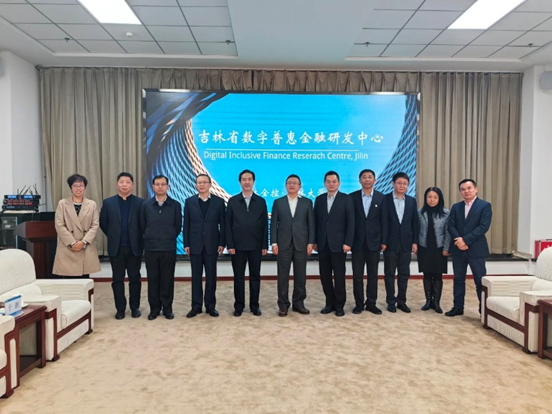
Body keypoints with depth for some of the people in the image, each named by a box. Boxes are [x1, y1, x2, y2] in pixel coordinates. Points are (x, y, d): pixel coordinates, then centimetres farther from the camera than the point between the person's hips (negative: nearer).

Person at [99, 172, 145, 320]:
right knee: (118, 279, 7)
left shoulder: (140, 202, -2)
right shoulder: (108, 202, 3)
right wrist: (113, 236, 6)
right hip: (116, 248, 1)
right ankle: (120, 309, 17)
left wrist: (138, 238, 0)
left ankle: (135, 307, 19)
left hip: (135, 247, -1)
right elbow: (103, 223, 9)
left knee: (135, 279, 8)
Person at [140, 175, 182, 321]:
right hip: (151, 248, 1)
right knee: (152, 279, 6)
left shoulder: (175, 205, 0)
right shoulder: (146, 205, 4)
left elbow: (178, 226, 6)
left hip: (169, 248, -1)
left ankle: (167, 308, 16)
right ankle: (154, 308, 18)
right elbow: (142, 226, 10)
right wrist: (151, 238, 10)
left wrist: (170, 238, 8)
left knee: (167, 279, 5)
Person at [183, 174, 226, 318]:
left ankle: (211, 306, 16)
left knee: (211, 276, 6)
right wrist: (186, 244, -1)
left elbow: (222, 224, 1)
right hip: (195, 245, 1)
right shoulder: (189, 201, 4)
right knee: (196, 276, 7)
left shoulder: (219, 201, 1)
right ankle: (196, 306, 16)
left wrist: (222, 243, -4)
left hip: (212, 244, -1)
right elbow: (186, 224, 4)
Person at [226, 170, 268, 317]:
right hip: (238, 245, 0)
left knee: (255, 276, 8)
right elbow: (228, 224, 1)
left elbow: (265, 225, 4)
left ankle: (254, 305, 19)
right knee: (238, 277, 7)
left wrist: (265, 245, -2)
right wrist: (230, 245, -7)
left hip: (256, 246, 1)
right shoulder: (233, 201, 4)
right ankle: (239, 305, 18)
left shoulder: (261, 201, 5)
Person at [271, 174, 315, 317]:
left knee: (300, 275, 6)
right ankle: (283, 304, 13)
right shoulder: (278, 202, 8)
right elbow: (274, 224, 4)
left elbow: (311, 224, 4)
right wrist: (274, 243, -4)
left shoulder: (307, 202, 7)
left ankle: (298, 303, 19)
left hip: (301, 244, 0)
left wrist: (311, 243, -3)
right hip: (283, 244, 0)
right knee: (283, 276, 3)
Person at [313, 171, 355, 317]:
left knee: (339, 276, 3)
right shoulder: (319, 199, 10)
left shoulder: (346, 199, -1)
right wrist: (315, 241, 5)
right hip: (323, 244, 4)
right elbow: (316, 222, 10)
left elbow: (351, 223, -6)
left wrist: (348, 243, -13)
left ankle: (339, 305, 16)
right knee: (324, 275, 7)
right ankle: (330, 302, 21)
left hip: (338, 244, -4)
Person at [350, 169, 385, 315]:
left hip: (374, 241, 0)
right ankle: (359, 303, 16)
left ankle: (371, 303, 19)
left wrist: (384, 241, -2)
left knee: (373, 274, 8)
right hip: (357, 242, 0)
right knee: (357, 275, 5)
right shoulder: (352, 197, 1)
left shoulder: (381, 197, 2)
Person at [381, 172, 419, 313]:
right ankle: (391, 302, 15)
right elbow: (383, 222, -8)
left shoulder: (412, 201, 8)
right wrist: (383, 241, -12)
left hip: (406, 242, 3)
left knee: (404, 274, 9)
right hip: (391, 242, -3)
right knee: (390, 273, 5)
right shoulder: (385, 199, -3)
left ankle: (401, 301, 20)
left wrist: (415, 242, 2)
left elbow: (414, 223, 7)